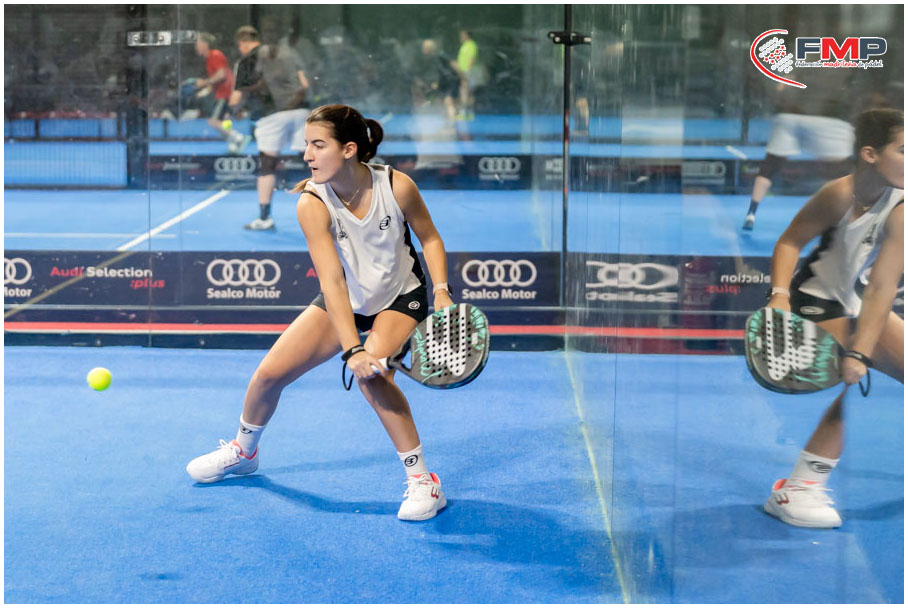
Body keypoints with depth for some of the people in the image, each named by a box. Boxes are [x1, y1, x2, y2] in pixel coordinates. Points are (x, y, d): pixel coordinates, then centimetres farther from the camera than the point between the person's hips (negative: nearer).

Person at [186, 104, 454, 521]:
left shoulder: (396, 186, -25)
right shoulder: (312, 204, -25)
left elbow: (430, 238, -6)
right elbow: (333, 282, -31)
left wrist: (441, 291, -21)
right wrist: (352, 349, -39)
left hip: (401, 297, -2)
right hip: (345, 302, 2)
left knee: (371, 376, -30)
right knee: (269, 373, -1)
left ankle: (422, 480, -16)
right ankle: (243, 452, 32)